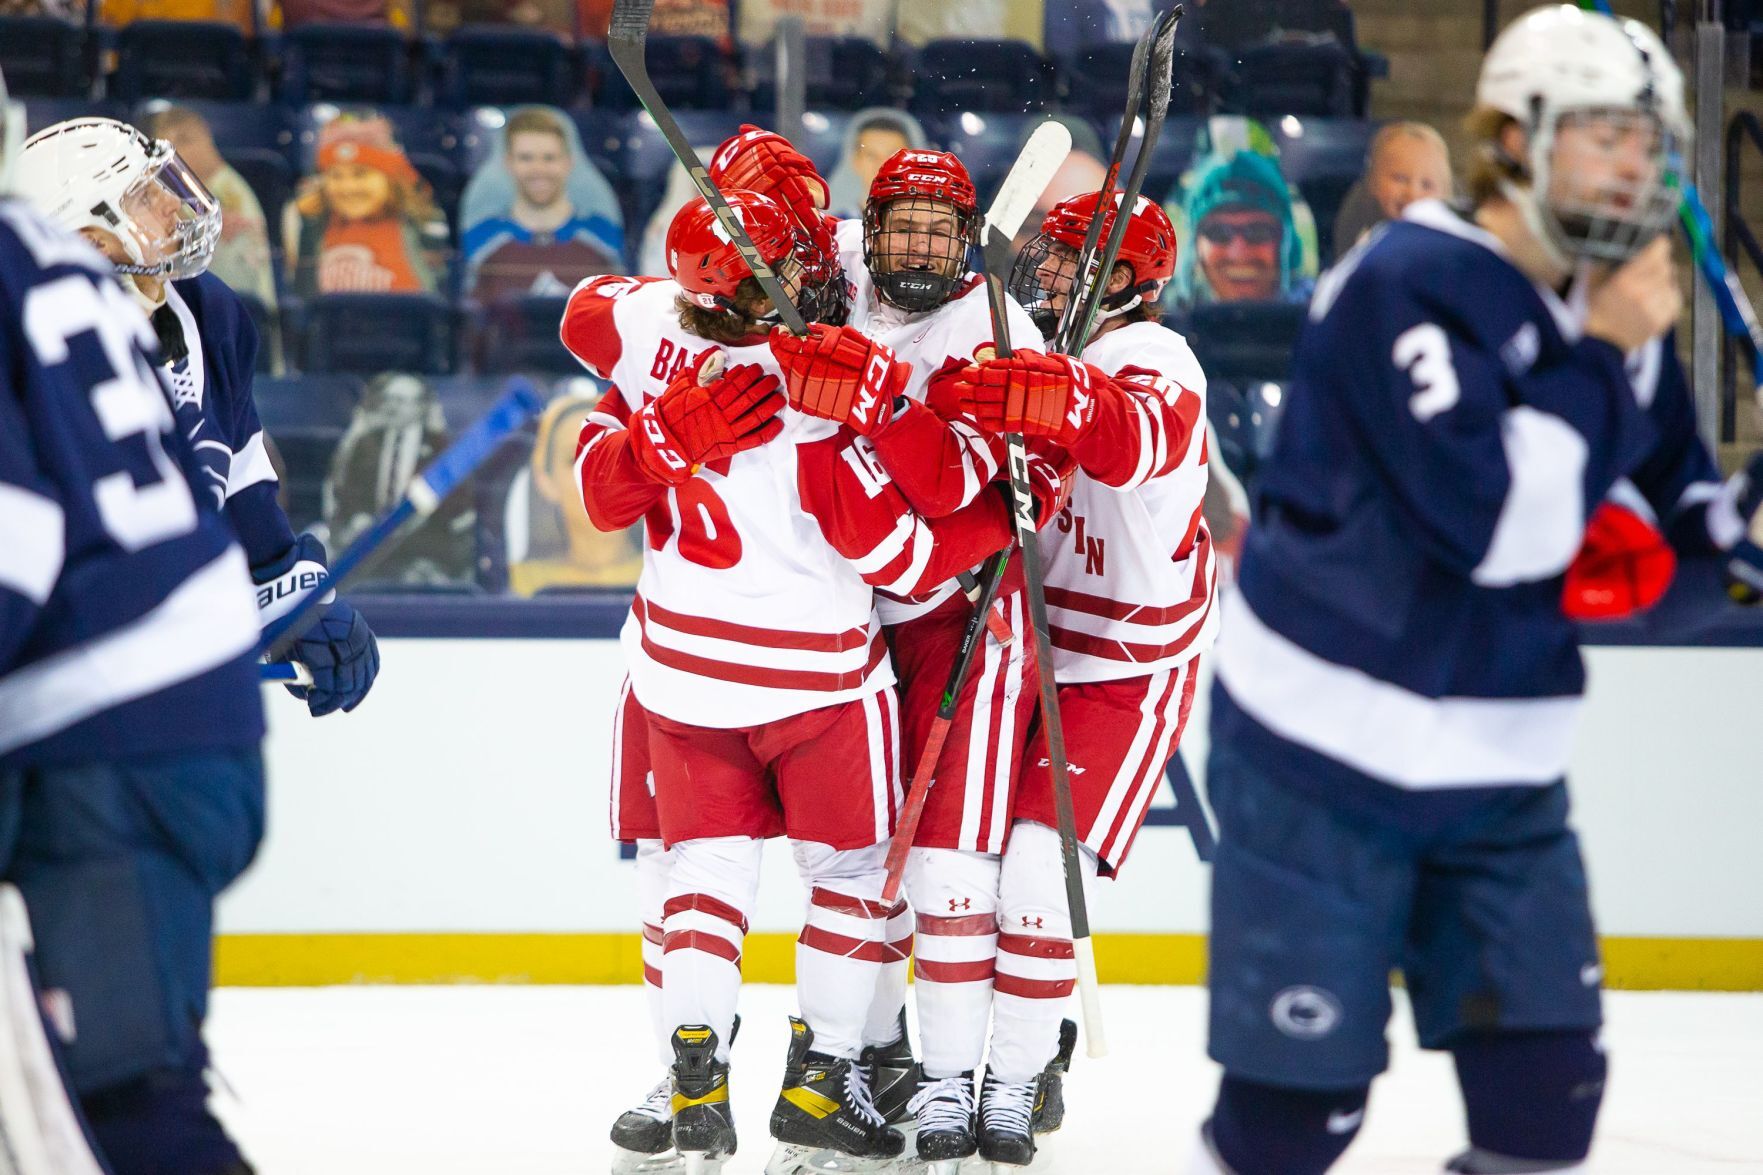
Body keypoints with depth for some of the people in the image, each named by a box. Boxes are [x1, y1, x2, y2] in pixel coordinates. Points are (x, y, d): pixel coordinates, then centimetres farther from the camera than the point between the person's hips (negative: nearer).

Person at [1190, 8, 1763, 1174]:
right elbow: (1495, 526, -27)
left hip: (1500, 771, 7)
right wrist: (1598, 359, -20)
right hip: (1326, 765, -7)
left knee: (1548, 1078, 1)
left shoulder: (1616, 311, 6)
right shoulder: (1408, 284, -18)